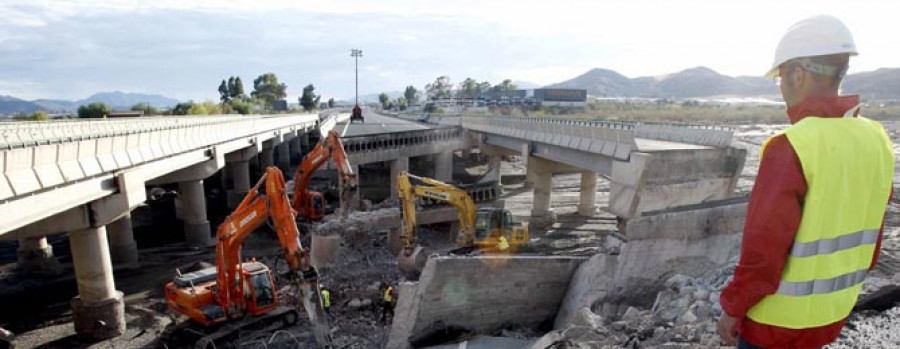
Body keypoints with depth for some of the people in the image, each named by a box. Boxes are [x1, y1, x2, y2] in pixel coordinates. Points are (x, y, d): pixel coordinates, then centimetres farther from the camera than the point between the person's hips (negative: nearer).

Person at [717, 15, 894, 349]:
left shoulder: (791, 147, -26)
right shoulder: (875, 140, -2)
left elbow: (764, 246, -24)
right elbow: (871, 233, 8)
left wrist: (732, 308, -12)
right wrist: (845, 281, 21)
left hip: (782, 313, -7)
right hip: (833, 307, 7)